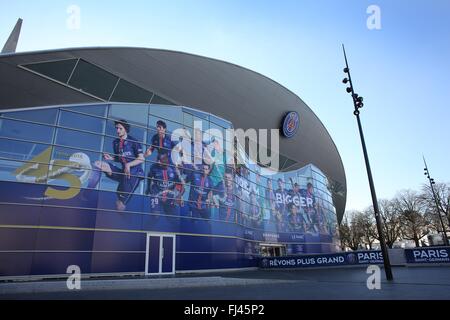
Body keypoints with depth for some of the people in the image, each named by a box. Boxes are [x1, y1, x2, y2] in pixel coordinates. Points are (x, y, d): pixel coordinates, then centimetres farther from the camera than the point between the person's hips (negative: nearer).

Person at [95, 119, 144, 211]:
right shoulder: (115, 142, 11)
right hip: (123, 172, 6)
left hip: (134, 173, -6)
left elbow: (141, 159, -9)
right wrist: (111, 158, 1)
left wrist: (128, 165, -21)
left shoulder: (133, 142, -5)